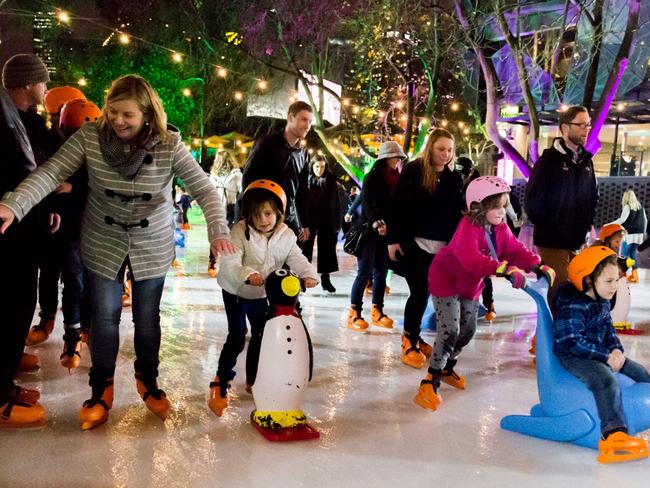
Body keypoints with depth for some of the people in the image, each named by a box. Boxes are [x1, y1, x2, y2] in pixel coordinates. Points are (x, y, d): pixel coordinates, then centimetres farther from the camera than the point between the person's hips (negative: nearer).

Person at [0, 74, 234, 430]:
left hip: (152, 247, 0)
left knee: (147, 317, 13)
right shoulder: (89, 137, -14)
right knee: (104, 317, 7)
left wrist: (218, 230, -34)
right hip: (102, 245, 1)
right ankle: (101, 389, 26)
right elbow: (51, 172, -18)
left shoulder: (169, 145, -17)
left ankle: (147, 380, 36)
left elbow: (203, 188, -18)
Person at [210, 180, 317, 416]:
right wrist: (247, 274, -53)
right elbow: (229, 262, -35)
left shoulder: (285, 235, -12)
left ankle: (253, 380, 32)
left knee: (260, 335, 14)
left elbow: (296, 258, -13)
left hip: (262, 294, 5)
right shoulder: (241, 232, -25)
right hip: (235, 291, -5)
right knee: (237, 336, -11)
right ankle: (221, 382, 3)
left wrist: (308, 274, -34)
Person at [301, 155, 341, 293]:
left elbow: (335, 203, 0)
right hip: (309, 220, -1)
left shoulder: (331, 181, 1)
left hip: (326, 220, 1)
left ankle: (325, 279, 15)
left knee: (326, 249, 6)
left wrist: (337, 222, -5)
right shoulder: (306, 180, -3)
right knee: (306, 249, 2)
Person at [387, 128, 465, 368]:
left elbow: (458, 213, 9)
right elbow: (397, 206, -6)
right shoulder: (413, 170, -6)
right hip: (413, 243, -4)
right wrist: (394, 239, -9)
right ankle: (409, 342, 6)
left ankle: (412, 335, 25)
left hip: (441, 247, 4)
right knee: (419, 293, -6)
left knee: (423, 294, 10)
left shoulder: (454, 177, 7)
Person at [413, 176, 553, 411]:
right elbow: (471, 259, -46)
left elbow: (516, 250, -5)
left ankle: (447, 368, 38)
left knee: (468, 330, 16)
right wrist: (506, 270, -56)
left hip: (470, 285, 9)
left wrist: (538, 266, -24)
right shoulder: (468, 227, -31)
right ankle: (430, 382, -12)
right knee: (449, 331, -17)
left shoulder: (501, 228, -3)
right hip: (446, 280, -9)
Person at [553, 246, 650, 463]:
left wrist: (617, 349, -4)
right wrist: (606, 356, -23)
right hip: (573, 356, -10)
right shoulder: (572, 306, -24)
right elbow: (573, 342, -26)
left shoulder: (602, 301, 6)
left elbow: (608, 328, 16)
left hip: (600, 353, 10)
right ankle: (612, 433, -44)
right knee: (606, 381, -35)